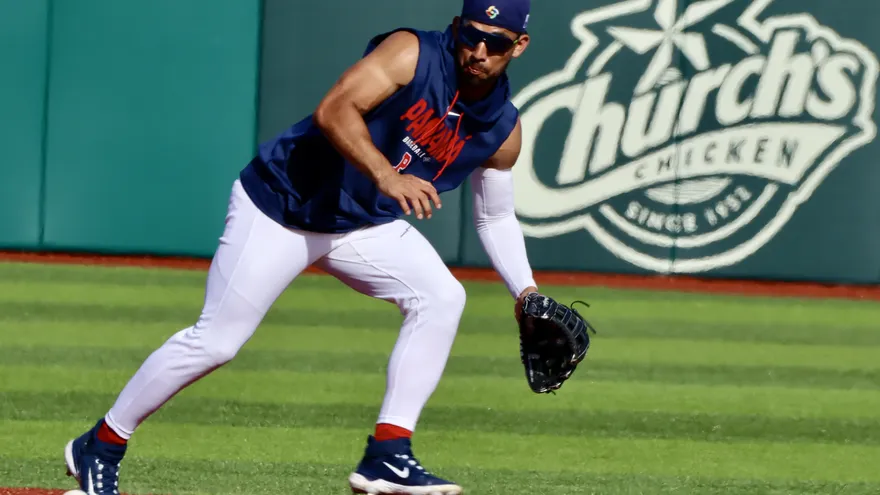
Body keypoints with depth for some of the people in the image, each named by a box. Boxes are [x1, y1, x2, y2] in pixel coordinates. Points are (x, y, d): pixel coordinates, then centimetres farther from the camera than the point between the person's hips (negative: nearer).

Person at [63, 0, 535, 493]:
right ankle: (100, 447, 9)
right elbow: (334, 110, -34)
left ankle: (388, 455, -15)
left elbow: (496, 217, 11)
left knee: (441, 297, -16)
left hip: (364, 225, 6)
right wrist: (385, 175, -48)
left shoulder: (504, 129, -3)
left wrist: (525, 292, -2)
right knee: (215, 340, -7)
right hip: (280, 205, -6)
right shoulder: (412, 53, -21)